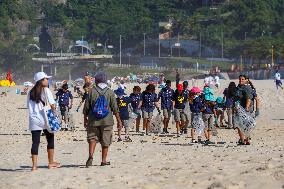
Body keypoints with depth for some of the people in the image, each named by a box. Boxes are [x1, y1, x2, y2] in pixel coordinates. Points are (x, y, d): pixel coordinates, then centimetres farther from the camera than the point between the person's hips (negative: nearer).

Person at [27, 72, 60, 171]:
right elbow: (52, 104, -10)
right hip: (45, 119, -4)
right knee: (50, 140, 12)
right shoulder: (46, 90, -5)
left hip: (33, 119, 4)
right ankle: (51, 163, 14)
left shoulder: (31, 92, 10)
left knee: (35, 142, 2)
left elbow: (29, 106, 10)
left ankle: (34, 164, -4)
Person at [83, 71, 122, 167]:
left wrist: (85, 119, 13)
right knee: (105, 141, 9)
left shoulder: (92, 91, -2)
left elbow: (86, 107, 1)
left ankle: (91, 155, -17)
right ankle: (104, 160, 12)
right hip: (107, 121, 0)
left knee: (92, 138, 6)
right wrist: (119, 121, 5)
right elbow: (115, 108, -2)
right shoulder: (110, 92, -2)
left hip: (93, 120, 0)